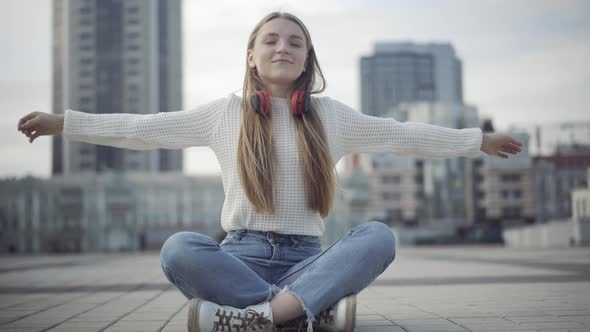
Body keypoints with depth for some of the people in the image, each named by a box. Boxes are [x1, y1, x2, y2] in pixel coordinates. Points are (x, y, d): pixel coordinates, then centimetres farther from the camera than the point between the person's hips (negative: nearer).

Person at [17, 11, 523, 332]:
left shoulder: (331, 116, 11)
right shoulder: (227, 113, 8)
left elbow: (402, 136, 15)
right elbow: (143, 129, 8)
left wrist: (478, 140, 15)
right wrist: (62, 122, 5)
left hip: (307, 258, 1)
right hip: (241, 254, -1)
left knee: (379, 235, -29)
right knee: (178, 249, -34)